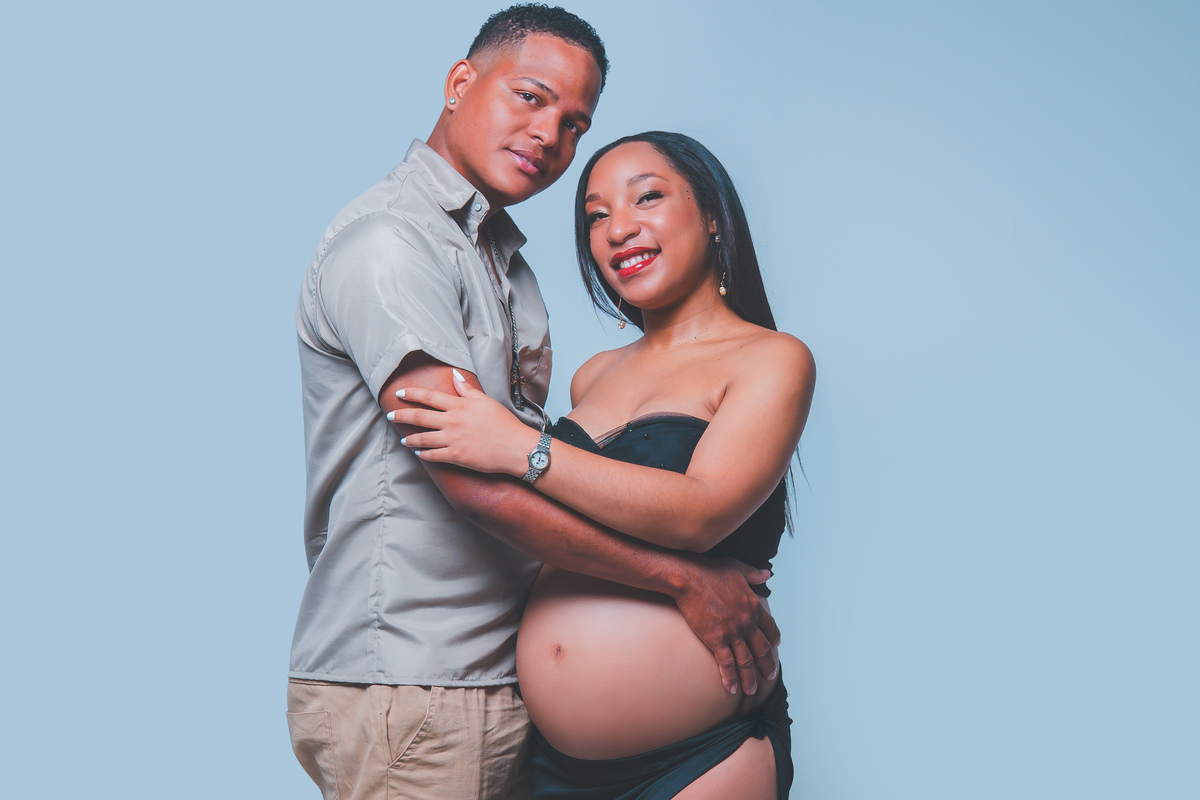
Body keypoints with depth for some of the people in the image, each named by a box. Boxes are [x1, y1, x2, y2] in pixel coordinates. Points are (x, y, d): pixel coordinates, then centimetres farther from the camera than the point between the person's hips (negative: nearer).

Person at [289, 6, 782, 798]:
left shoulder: (506, 259, 17)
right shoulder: (390, 241, -14)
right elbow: (474, 480, -22)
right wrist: (682, 578, -16)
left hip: (501, 676, 8)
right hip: (404, 683, -8)